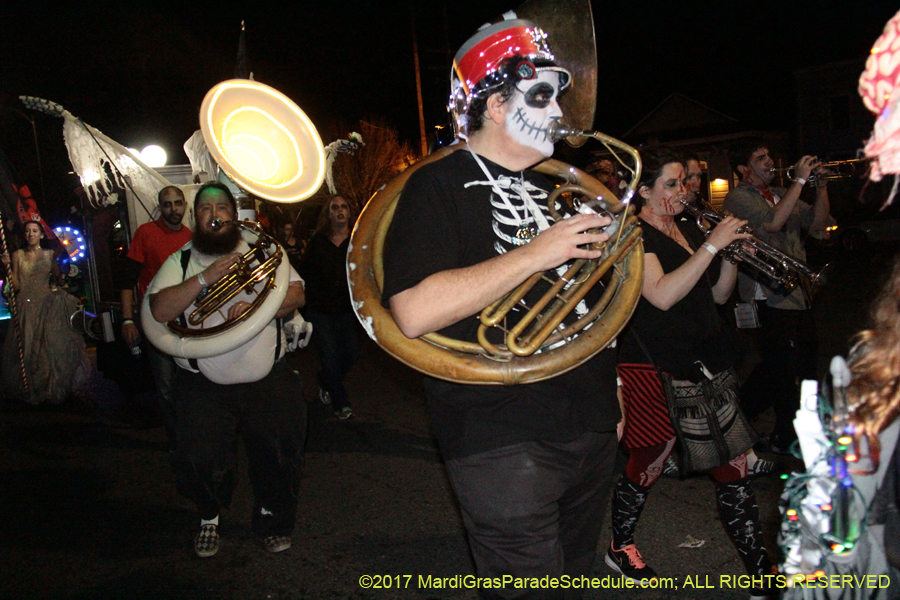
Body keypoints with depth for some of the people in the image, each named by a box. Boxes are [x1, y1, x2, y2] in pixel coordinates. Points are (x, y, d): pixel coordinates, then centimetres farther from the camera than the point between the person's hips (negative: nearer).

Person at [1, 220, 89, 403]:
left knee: (52, 346, -2)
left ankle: (53, 388, 10)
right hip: (26, 307, 0)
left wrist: (54, 288, -1)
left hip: (47, 306, 0)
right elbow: (15, 286, -2)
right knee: (27, 348, 2)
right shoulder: (18, 255, 4)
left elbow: (56, 278, 17)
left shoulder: (50, 254, 5)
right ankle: (32, 390, 12)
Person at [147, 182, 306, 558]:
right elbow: (160, 311, -10)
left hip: (268, 380, 1)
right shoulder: (179, 262, 5)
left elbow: (296, 294, -2)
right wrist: (205, 277, -20)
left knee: (281, 451, -4)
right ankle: (210, 517, 21)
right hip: (204, 386, -1)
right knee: (200, 460, -11)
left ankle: (272, 517, 25)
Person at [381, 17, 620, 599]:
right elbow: (414, 312, -25)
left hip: (592, 426, 8)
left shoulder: (552, 185, 17)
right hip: (504, 441, -8)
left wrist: (611, 389, 20)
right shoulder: (440, 187, -10)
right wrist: (537, 253, -23)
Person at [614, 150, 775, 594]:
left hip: (707, 360, 7)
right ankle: (620, 548, 28)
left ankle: (759, 565, 15)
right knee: (648, 460, 5)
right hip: (656, 368, -7)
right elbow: (662, 295, -23)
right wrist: (712, 244, -21)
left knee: (733, 461, 6)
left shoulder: (689, 230, 15)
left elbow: (718, 295, 17)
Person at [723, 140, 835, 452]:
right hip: (769, 295, -8)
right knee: (785, 368, -4)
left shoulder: (781, 194, 17)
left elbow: (818, 224, 13)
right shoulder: (738, 198, -7)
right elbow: (773, 222, -24)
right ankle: (787, 438, 13)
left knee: (806, 360, 13)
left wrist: (821, 187, -1)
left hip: (798, 293, 8)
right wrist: (800, 180, -19)